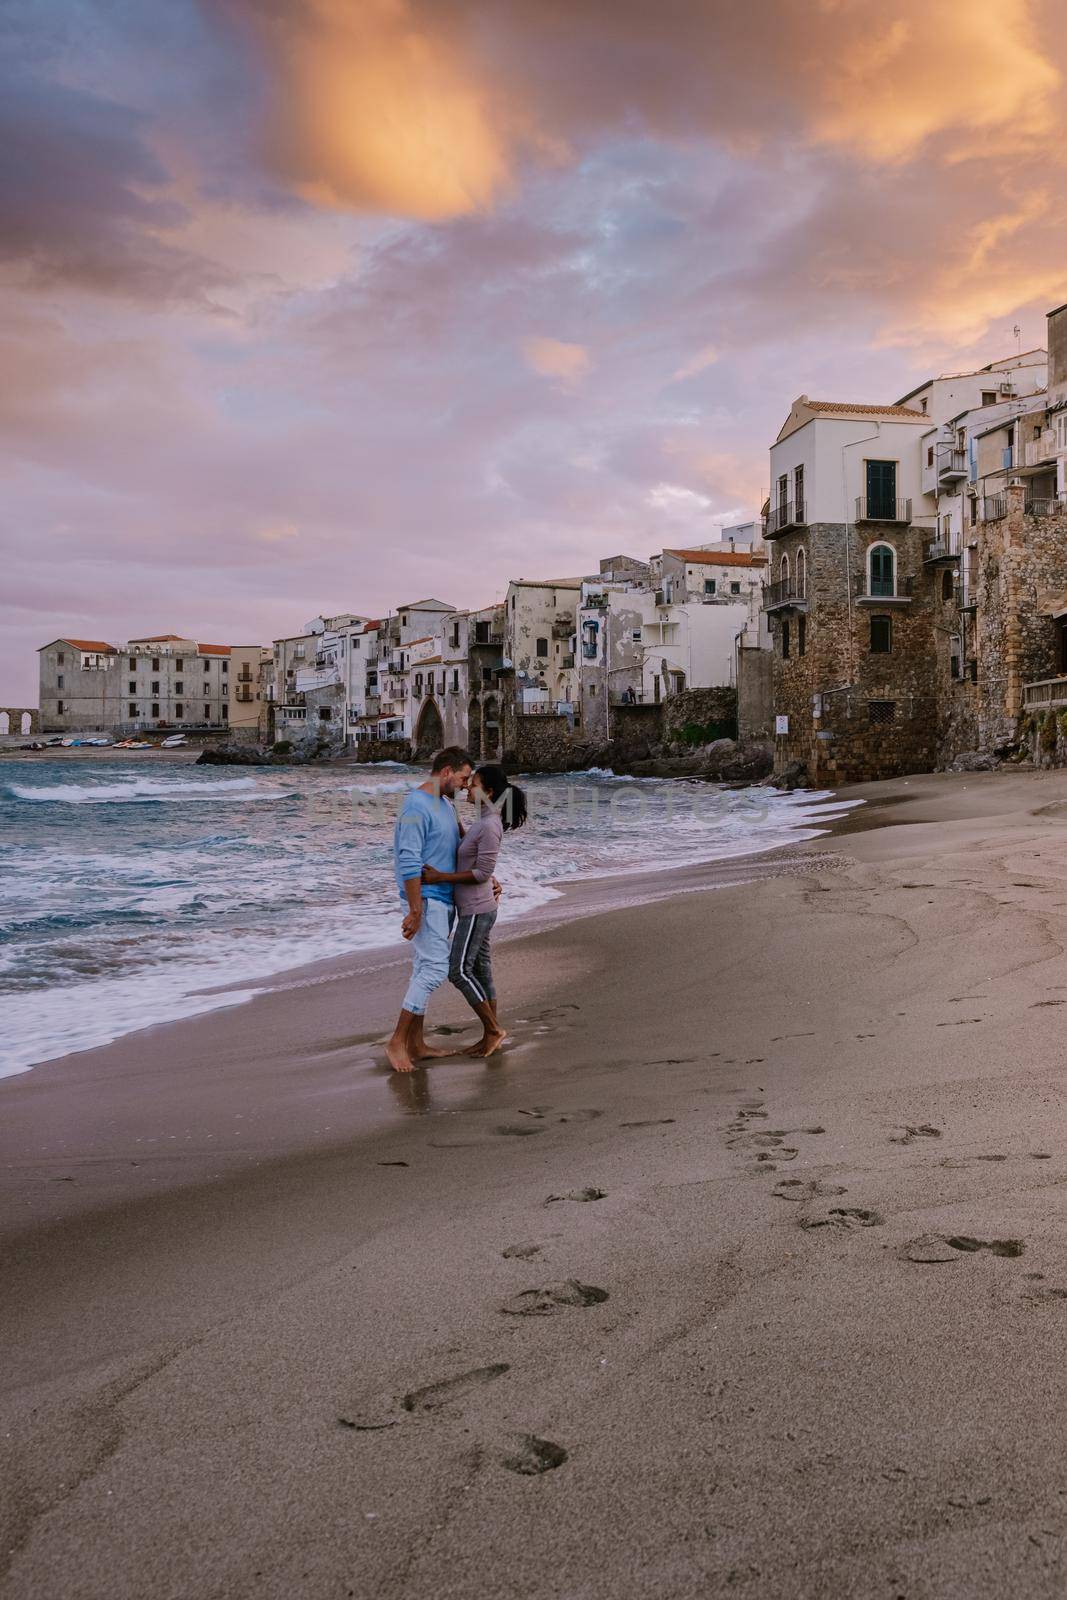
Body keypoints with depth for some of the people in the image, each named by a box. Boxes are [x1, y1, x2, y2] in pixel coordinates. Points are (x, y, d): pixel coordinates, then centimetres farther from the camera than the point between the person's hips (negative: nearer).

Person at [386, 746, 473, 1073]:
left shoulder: (446, 805, 14)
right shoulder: (417, 807, -17)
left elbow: (460, 851, 23)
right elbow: (409, 862, -21)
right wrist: (415, 911, -23)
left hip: (443, 900, 10)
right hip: (426, 899, -10)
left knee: (425, 968, 11)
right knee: (435, 967, -12)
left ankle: (416, 1044, 17)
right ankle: (397, 1042, -5)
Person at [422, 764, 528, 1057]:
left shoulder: (490, 826, -21)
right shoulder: (483, 821, 9)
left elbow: (482, 873, -21)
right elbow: (466, 842, 26)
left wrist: (440, 877, -21)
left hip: (476, 910, -10)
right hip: (474, 908, 10)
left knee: (458, 971, -7)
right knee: (479, 969, 12)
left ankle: (493, 1029, 4)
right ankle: (491, 1035, 18)